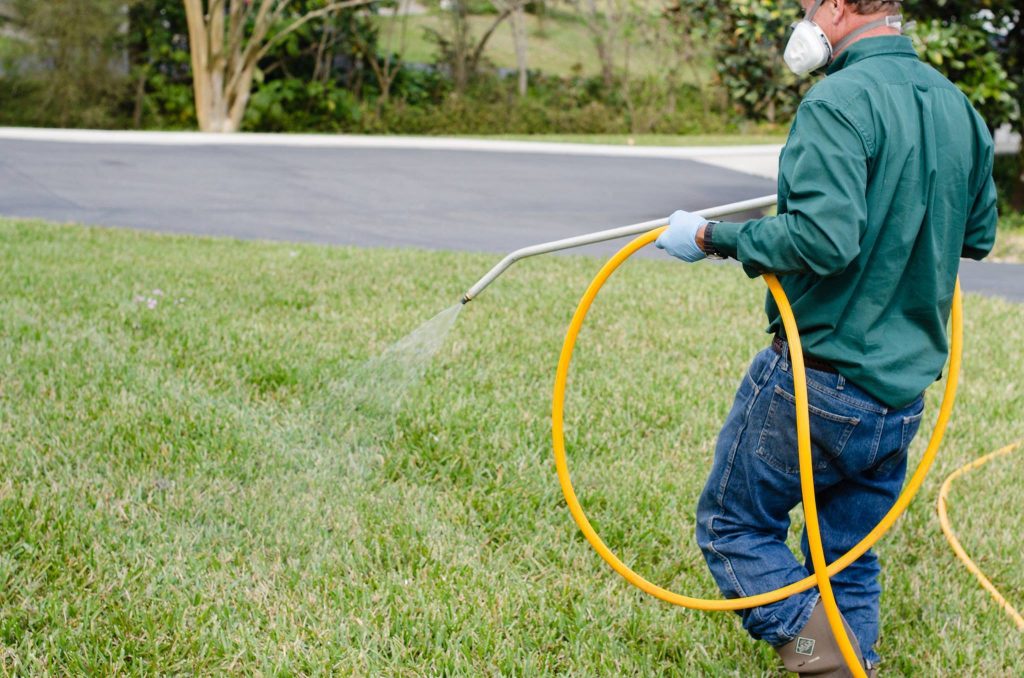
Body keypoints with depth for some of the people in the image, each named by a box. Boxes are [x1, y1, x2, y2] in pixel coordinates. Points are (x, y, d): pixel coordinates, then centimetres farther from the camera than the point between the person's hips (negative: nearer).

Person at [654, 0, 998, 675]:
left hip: (819, 377, -7)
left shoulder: (840, 100, -17)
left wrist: (716, 237, -16)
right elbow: (979, 236, 20)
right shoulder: (960, 106, 9)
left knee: (733, 525, 8)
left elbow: (825, 239, -28)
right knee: (849, 560, 18)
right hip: (904, 392, 8)